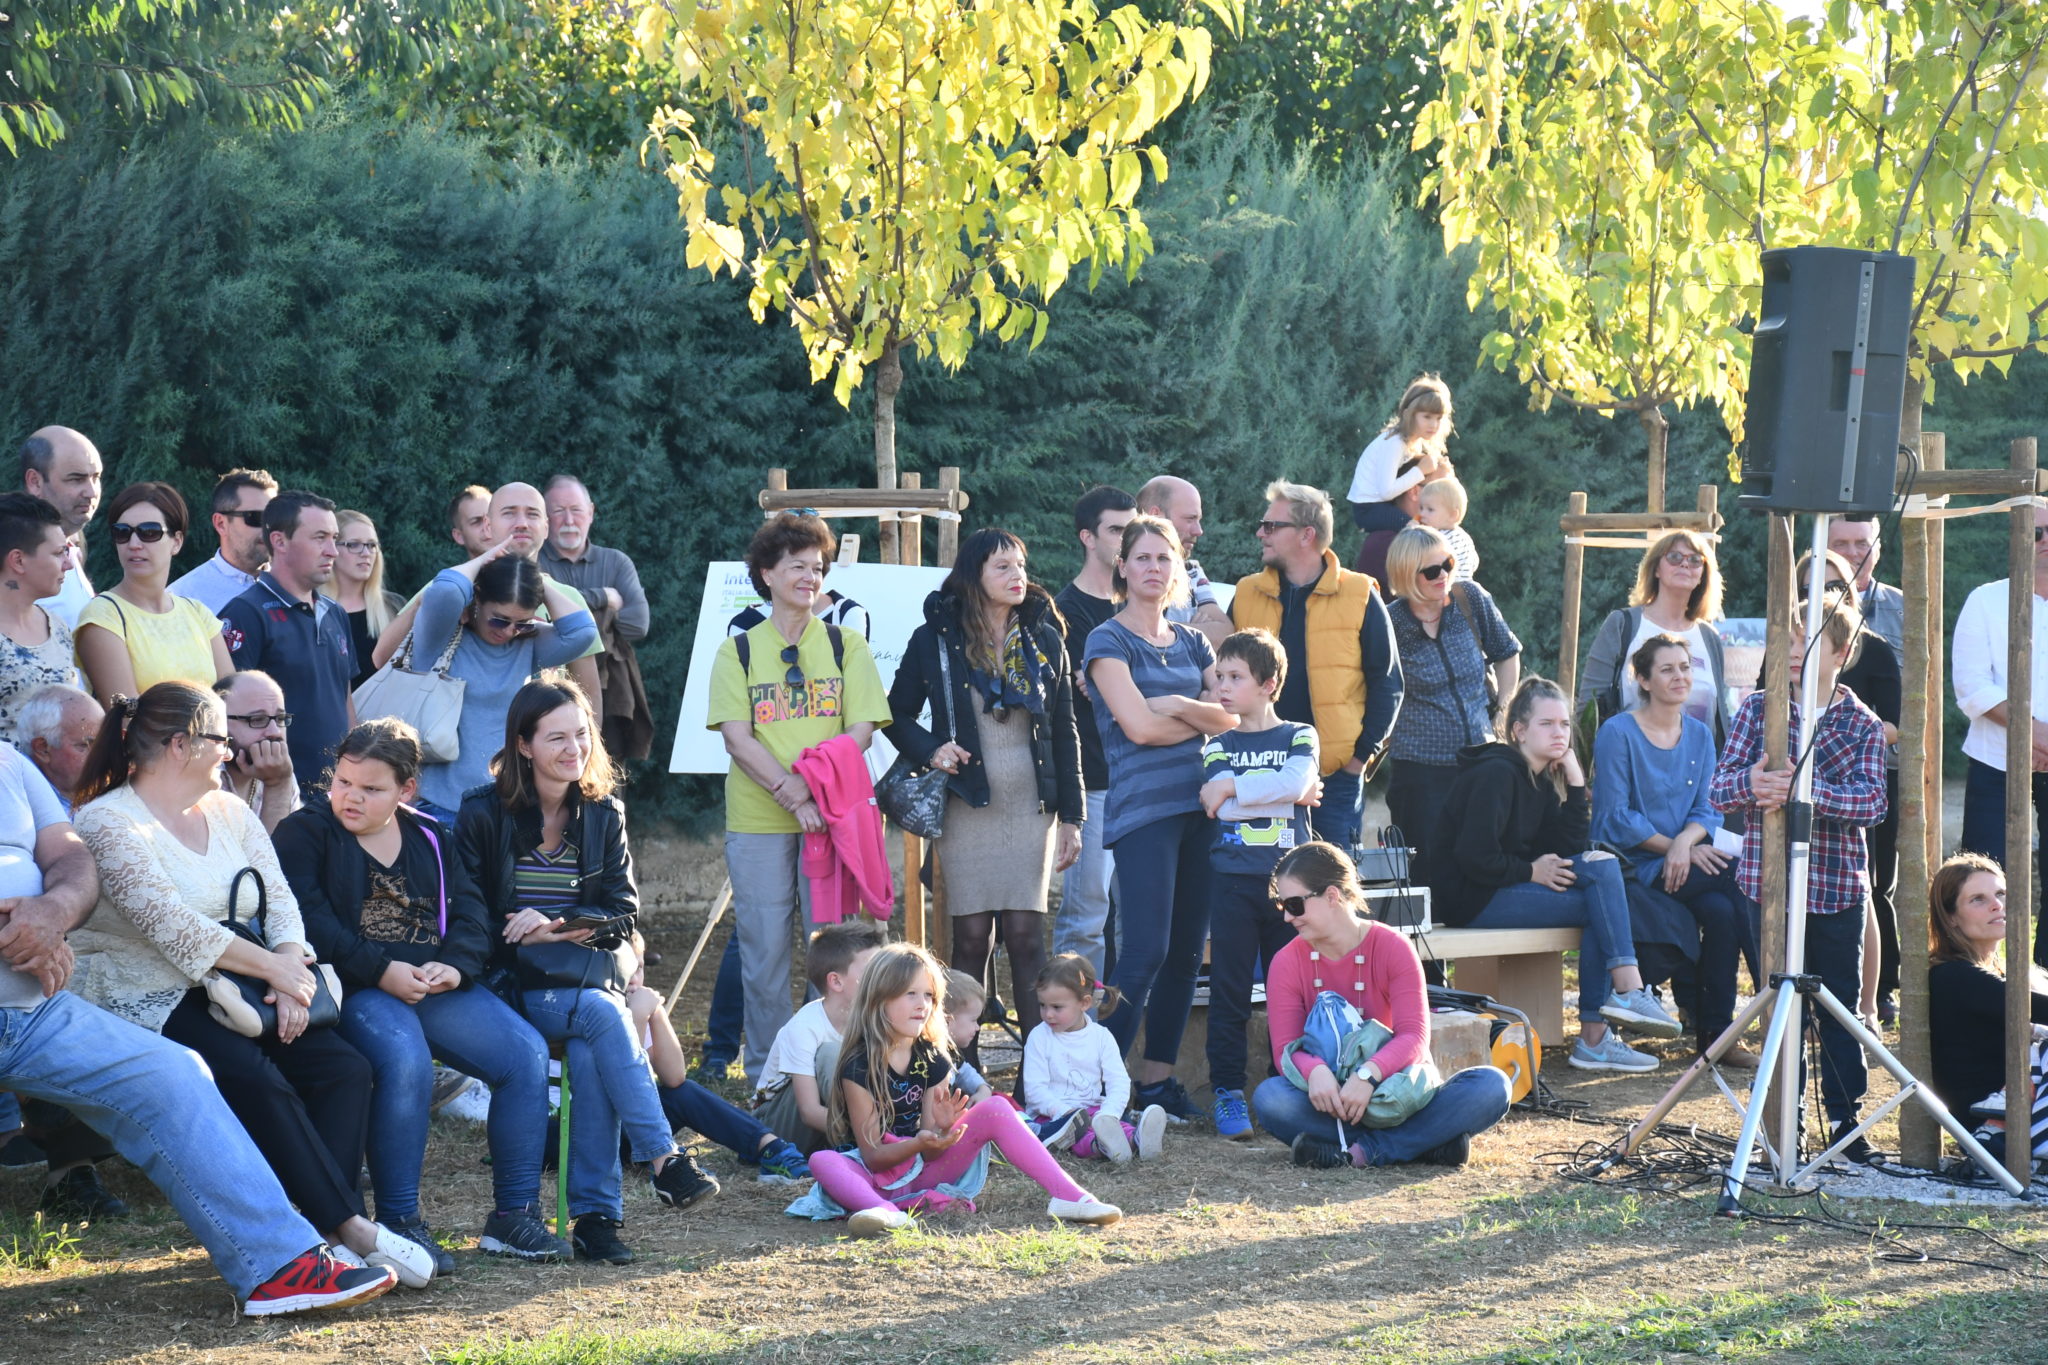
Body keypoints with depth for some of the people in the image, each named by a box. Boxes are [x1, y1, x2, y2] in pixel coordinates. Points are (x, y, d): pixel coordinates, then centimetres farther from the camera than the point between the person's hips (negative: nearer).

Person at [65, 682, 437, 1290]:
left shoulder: (227, 811, 17)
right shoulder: (110, 823, -8)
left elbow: (279, 900, 8)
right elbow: (172, 927, -18)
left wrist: (290, 974, -12)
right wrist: (275, 968, -15)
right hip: (145, 1005, -7)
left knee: (343, 1066, -17)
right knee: (255, 1079, -31)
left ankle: (321, 1229, -25)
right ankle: (350, 1229, -29)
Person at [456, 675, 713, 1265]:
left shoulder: (603, 815, 10)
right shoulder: (483, 816, 0)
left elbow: (622, 913, 4)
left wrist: (557, 926, -14)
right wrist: (526, 937, -18)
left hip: (586, 977, 3)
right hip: (511, 985, -3)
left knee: (590, 1052, -32)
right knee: (604, 1015, -33)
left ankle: (595, 1214, -32)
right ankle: (664, 1160, -34)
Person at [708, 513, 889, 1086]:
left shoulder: (845, 646, 10)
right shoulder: (737, 651, 7)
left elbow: (860, 731, 2)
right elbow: (737, 739, -3)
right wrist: (794, 794, -16)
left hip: (833, 818, 0)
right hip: (758, 823, 0)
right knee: (764, 952, 1)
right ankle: (766, 1077, 10)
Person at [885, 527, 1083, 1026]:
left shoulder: (1043, 640, 7)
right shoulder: (935, 640, 0)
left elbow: (1065, 732, 10)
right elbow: (897, 715, 7)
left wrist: (1070, 816, 6)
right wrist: (929, 748, -14)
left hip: (1030, 807, 1)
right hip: (966, 809, -1)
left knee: (1025, 933, -4)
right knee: (972, 937, -1)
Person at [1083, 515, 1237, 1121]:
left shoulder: (1192, 642, 17)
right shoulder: (1108, 641, 0)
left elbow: (1234, 716, 6)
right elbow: (1140, 726, -12)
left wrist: (1178, 706, -9)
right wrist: (1205, 719, 1)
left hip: (1200, 804, 6)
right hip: (1143, 810, -6)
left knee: (1187, 951, 4)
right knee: (1146, 951, -13)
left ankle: (1158, 1076, 12)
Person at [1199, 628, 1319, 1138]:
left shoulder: (1299, 737, 7)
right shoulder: (1218, 745, 10)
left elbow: (1298, 779, -14)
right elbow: (1221, 808, -4)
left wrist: (1234, 787, -14)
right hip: (1234, 880, 0)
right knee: (1229, 991, 0)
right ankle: (1228, 1093, 4)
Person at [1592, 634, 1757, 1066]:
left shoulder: (1699, 735, 12)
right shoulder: (1617, 734, -5)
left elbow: (1706, 808, 8)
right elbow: (1615, 818, -10)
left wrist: (1686, 841, -15)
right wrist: (1679, 850, -15)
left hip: (1685, 858, 5)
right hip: (1633, 866, -5)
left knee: (1721, 910, -28)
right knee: (1745, 875, -26)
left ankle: (1714, 1033, -16)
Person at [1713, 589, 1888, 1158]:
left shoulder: (1863, 724, 2)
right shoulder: (1758, 708, 4)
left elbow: (1871, 801, -13)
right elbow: (1720, 790, -3)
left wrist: (1804, 789, -28)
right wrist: (1753, 781, -27)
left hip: (1837, 888, 0)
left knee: (1840, 1006, 4)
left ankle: (1845, 1120, 13)